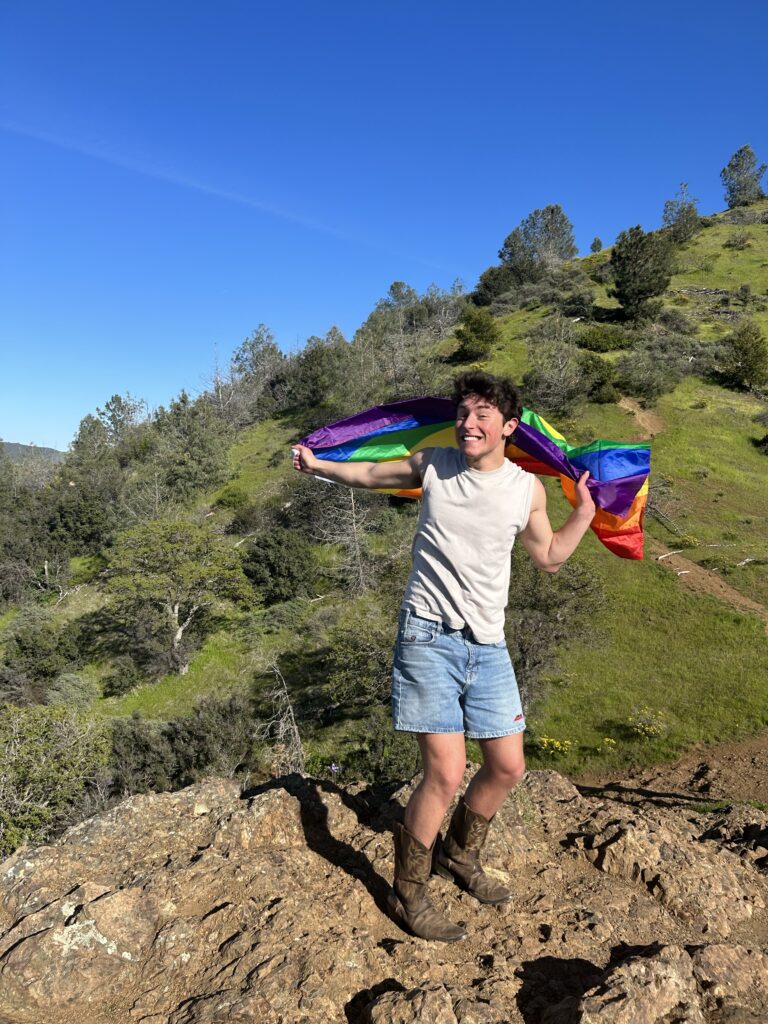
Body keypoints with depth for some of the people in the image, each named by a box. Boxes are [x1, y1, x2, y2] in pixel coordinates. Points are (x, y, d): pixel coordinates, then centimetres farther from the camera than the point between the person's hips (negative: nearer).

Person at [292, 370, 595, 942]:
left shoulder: (527, 488, 3)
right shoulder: (432, 466, -1)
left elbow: (548, 557, 17)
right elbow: (370, 473, 17)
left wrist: (584, 514, 8)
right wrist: (317, 465, 16)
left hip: (488, 646, 4)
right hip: (429, 637, -4)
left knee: (508, 767, 10)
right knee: (446, 774, -8)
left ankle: (459, 856, 39)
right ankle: (408, 895, 16)